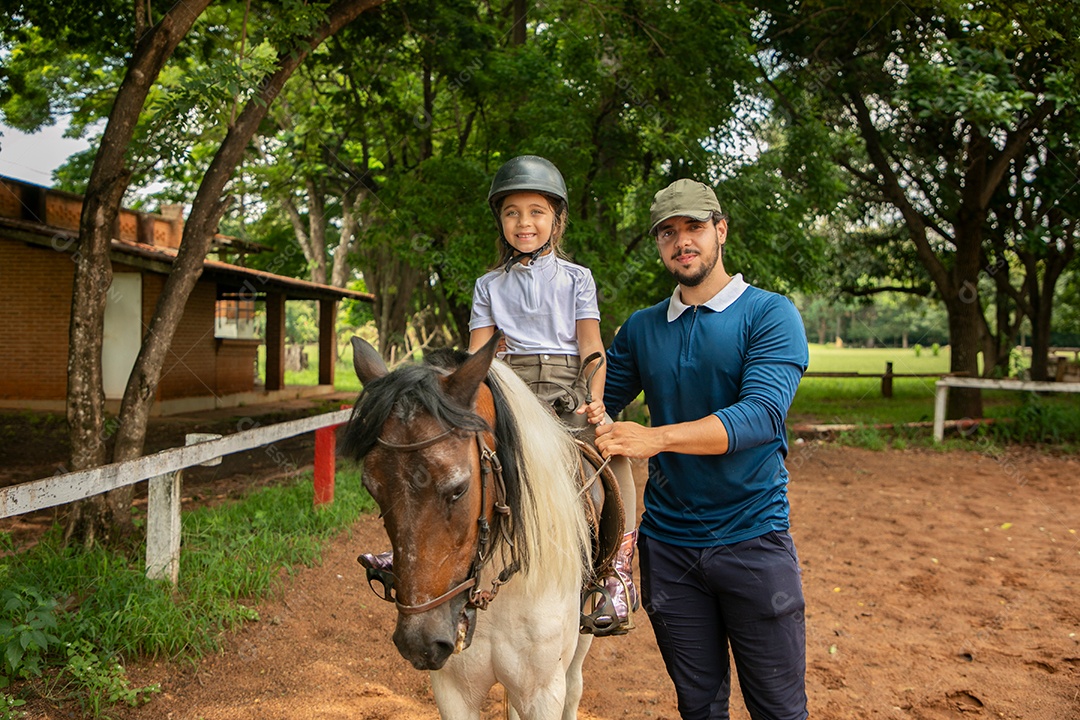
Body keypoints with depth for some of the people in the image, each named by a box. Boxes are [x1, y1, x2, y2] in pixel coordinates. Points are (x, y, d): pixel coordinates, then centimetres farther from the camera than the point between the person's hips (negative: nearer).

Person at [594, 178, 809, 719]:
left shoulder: (770, 315, -7)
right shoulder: (640, 329, 7)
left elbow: (761, 413, -22)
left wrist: (659, 437, -35)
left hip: (753, 537, -3)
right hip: (668, 543, 4)